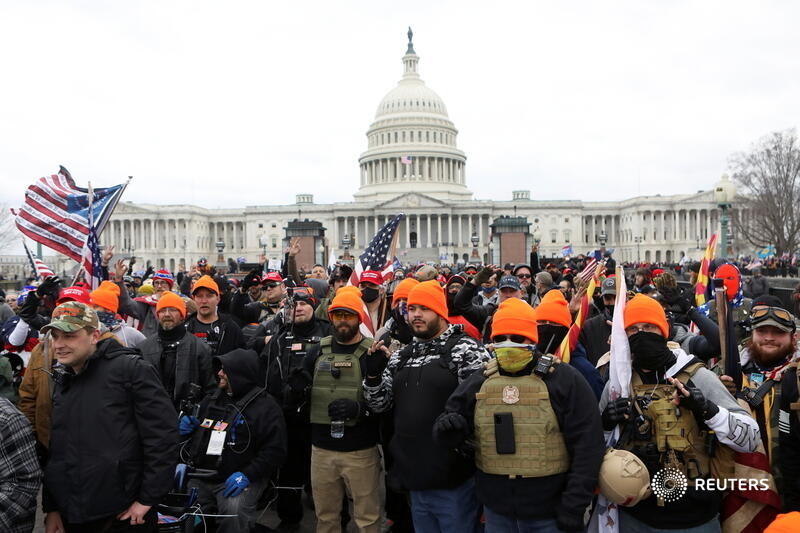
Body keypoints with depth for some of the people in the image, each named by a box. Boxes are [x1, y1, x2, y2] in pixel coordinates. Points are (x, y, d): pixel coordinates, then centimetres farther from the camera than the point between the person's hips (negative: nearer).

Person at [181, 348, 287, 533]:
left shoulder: (266, 406, -4)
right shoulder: (211, 400, 15)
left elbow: (275, 450, -9)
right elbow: (198, 436, 31)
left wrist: (247, 475, -18)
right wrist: (189, 425, 8)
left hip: (237, 480, -5)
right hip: (201, 477, 6)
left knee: (234, 514, -31)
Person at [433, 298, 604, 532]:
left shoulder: (564, 380, -8)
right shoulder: (479, 381, 1)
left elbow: (587, 445, -7)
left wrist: (574, 506, -9)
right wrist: (448, 426, -18)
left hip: (548, 512, -3)